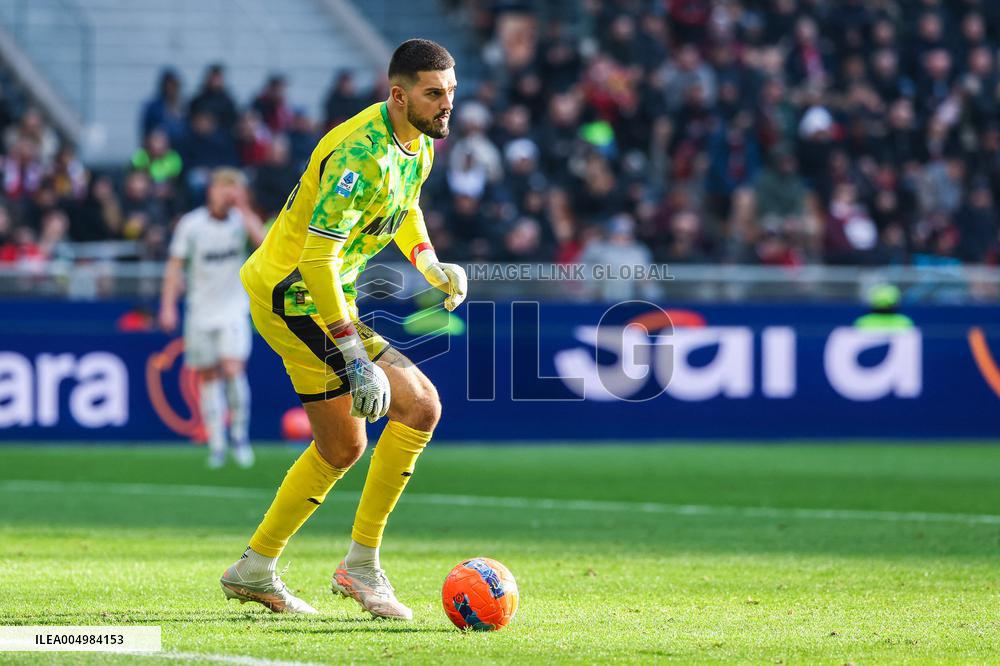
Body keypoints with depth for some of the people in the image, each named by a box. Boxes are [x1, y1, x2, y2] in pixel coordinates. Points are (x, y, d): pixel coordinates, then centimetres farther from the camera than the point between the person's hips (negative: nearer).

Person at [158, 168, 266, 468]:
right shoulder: (190, 224, -3)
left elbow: (263, 241, -21)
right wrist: (168, 306, -6)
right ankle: (217, 446, 11)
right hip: (200, 312, 1)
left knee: (233, 369, -17)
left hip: (233, 310, -1)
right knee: (208, 377, 4)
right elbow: (175, 266, 1)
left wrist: (244, 209, -21)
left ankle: (240, 435, -1)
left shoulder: (241, 220, -2)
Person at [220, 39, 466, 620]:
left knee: (342, 447, 15)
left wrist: (433, 267, 10)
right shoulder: (361, 154, -25)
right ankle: (361, 565, -8)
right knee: (419, 405, -14)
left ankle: (255, 571, 26)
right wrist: (355, 357, -30)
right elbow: (317, 261, -29)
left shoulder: (420, 145, 5)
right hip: (295, 294, -10)